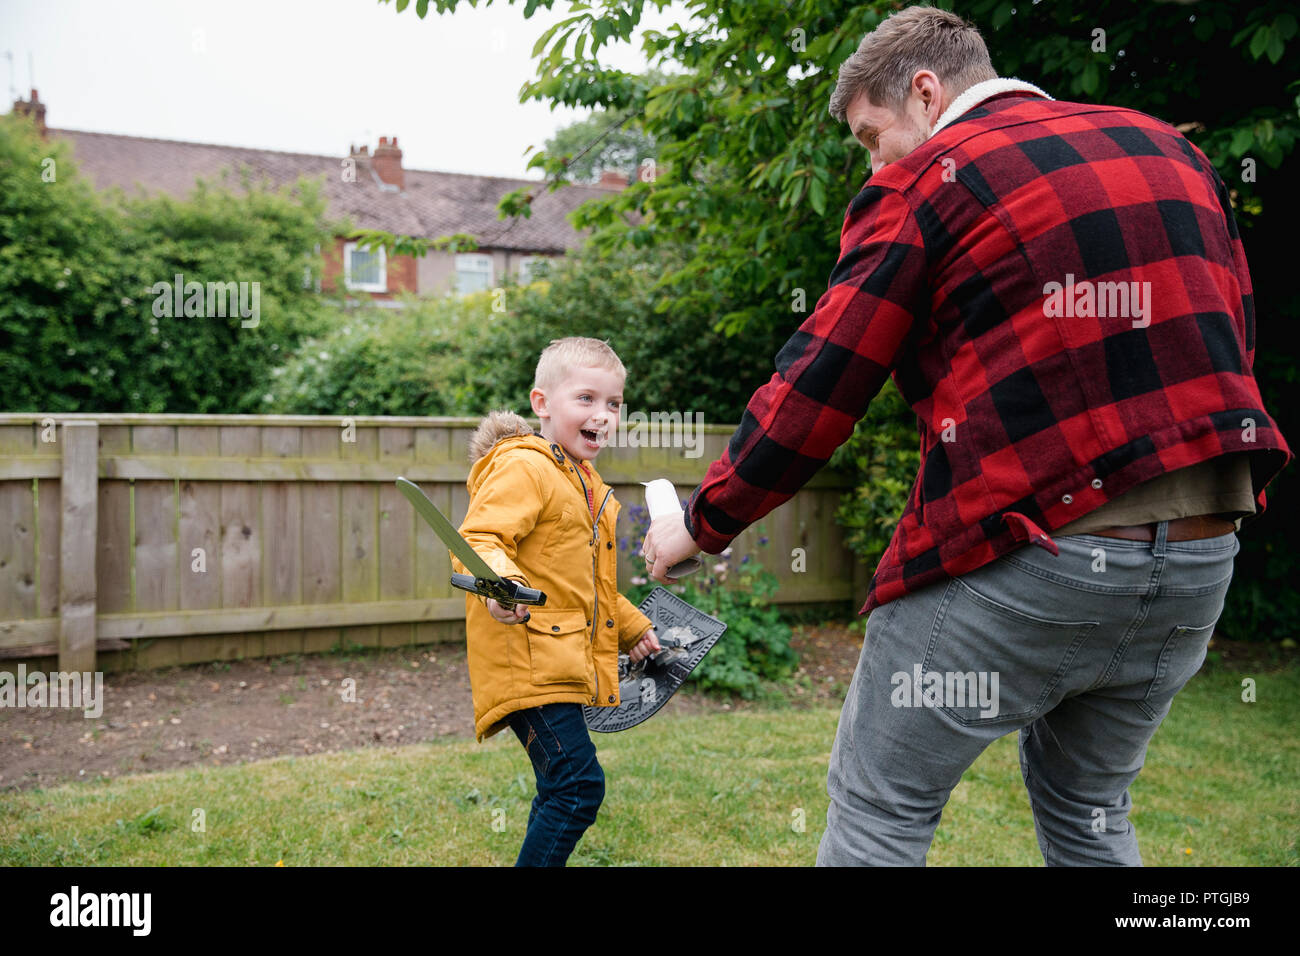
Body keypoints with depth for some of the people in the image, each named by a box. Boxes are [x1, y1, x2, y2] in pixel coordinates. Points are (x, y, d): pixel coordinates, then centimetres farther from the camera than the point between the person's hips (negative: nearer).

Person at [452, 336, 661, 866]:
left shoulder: (587, 484, 20)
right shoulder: (523, 467, -12)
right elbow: (476, 541, -23)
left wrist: (632, 626, 35)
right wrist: (499, 583, -43)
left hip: (564, 664, 10)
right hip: (527, 659, -10)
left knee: (562, 793, 16)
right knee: (579, 784, -14)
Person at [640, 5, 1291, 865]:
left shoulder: (928, 180, -4)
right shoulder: (1171, 149, 15)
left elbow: (815, 391, -7)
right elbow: (1233, 341, 18)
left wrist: (703, 524, 5)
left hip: (1026, 555, -7)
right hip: (1202, 555, 7)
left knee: (881, 807, 8)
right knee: (1088, 808, 25)